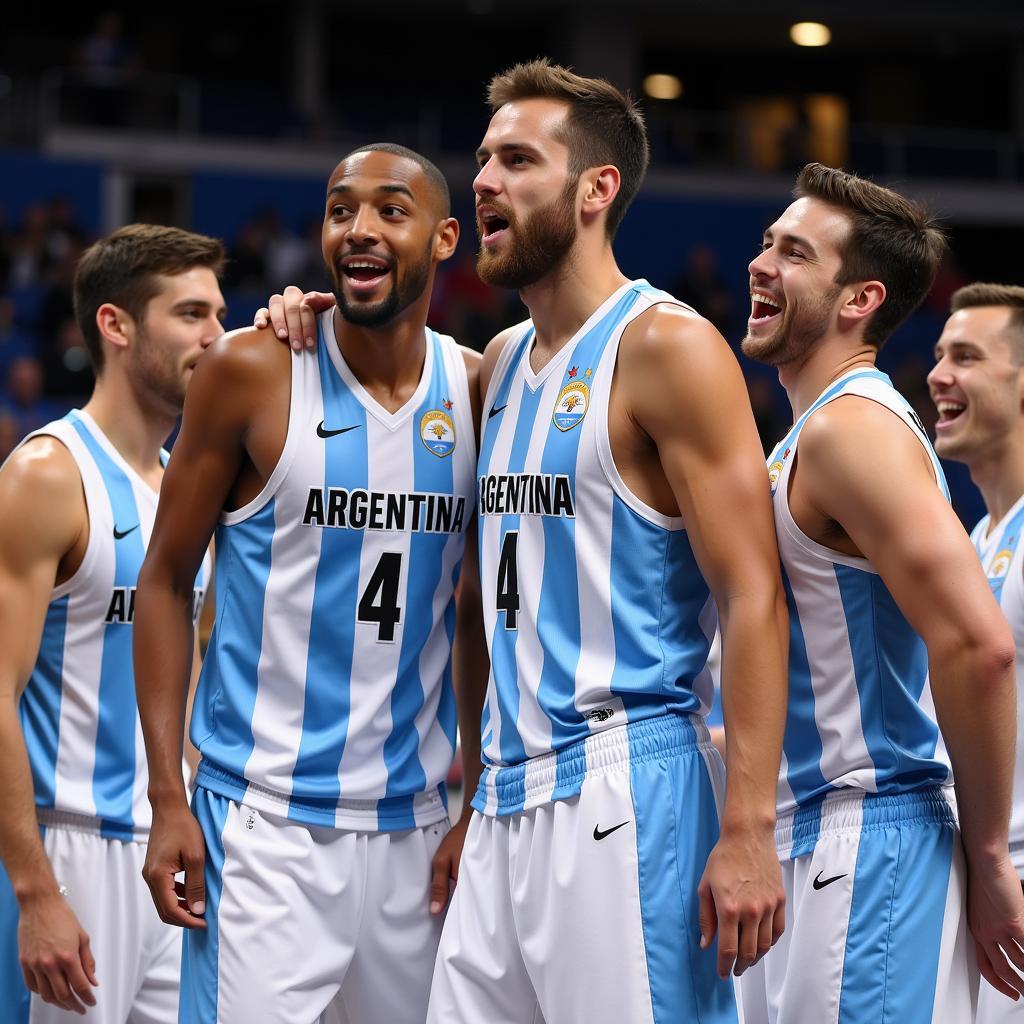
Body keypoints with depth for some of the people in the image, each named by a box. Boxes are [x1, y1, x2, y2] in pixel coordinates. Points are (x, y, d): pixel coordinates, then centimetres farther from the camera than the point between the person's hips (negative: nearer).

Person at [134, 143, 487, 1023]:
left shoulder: (477, 392, 5)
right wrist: (168, 797, -7)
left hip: (415, 824, 4)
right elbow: (166, 581, -1)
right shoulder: (253, 372, -6)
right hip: (266, 820, -4)